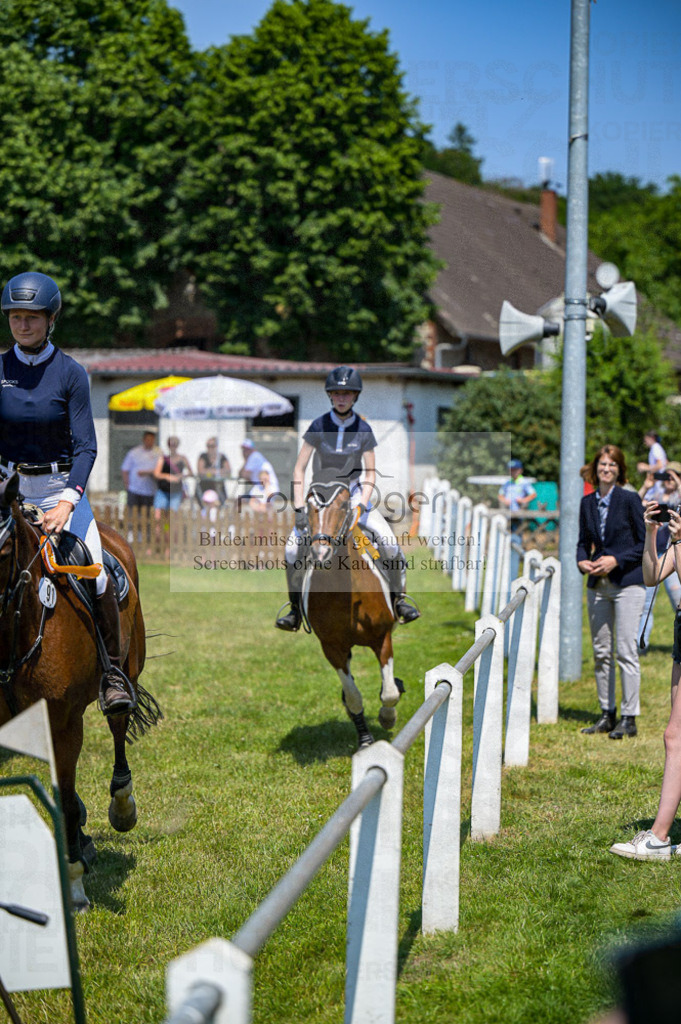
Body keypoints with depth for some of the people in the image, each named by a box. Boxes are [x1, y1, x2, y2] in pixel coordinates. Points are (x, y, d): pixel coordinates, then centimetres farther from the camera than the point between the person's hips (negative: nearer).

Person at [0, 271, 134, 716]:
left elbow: (86, 446, -9)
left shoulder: (70, 373, -5)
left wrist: (68, 501, -22)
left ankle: (112, 669, -3)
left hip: (61, 486, -2)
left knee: (95, 576, -18)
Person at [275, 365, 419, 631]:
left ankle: (398, 598, 0)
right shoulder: (318, 426, -10)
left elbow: (370, 472, -3)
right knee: (293, 547, -17)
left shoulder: (363, 429, -7)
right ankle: (296, 609, -3)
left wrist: (362, 504, -18)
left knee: (388, 539, -17)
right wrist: (299, 507, -18)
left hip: (353, 492, 1)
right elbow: (299, 468, -9)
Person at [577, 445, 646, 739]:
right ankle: (607, 715, 17)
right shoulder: (588, 503, 9)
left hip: (627, 582, -5)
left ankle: (629, 718, -1)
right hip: (598, 584, 5)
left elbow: (644, 544, -4)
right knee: (600, 652, 8)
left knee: (626, 651, -7)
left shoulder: (630, 499, -6)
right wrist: (582, 561, -3)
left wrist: (616, 560, -15)